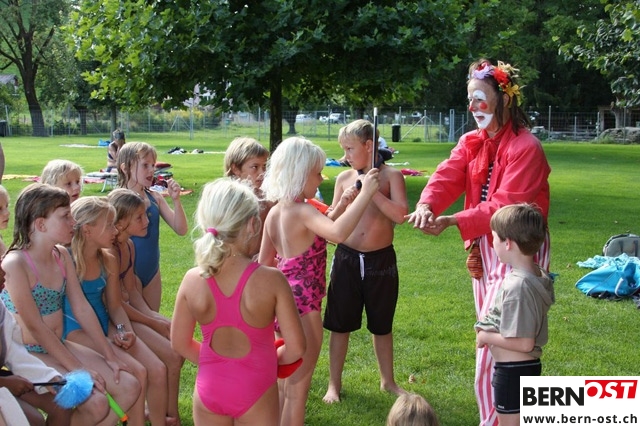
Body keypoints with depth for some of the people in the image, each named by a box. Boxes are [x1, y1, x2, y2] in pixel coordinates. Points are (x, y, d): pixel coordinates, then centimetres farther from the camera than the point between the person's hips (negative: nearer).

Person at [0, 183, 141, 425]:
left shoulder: (62, 255, 3)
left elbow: (82, 308, 5)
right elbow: (35, 326, -20)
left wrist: (109, 356, 3)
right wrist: (77, 369, -18)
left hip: (59, 346, 8)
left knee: (129, 387, -2)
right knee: (96, 404, -23)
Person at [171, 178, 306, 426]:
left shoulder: (192, 280, -13)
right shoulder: (271, 280, -21)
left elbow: (180, 343, 0)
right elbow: (296, 349, -15)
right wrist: (270, 359, 5)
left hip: (209, 387, 2)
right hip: (255, 390, -2)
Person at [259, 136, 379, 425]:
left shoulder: (275, 212, 5)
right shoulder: (302, 212, -22)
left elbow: (264, 262, 14)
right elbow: (338, 233, -43)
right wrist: (365, 194, -37)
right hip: (302, 305, -9)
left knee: (285, 385, 22)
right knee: (297, 390, 5)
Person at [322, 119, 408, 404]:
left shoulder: (391, 176, -5)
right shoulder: (344, 178, 2)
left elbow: (400, 215, -19)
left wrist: (372, 190, -21)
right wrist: (344, 202, -14)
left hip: (381, 260, -1)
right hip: (347, 258, 2)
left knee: (382, 325, 14)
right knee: (340, 324, 7)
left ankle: (387, 381, 31)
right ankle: (334, 383, 21)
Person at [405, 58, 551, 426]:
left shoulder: (526, 147, -18)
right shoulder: (472, 142, 7)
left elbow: (505, 206, -26)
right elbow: (448, 176, -10)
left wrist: (452, 222, -35)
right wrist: (427, 205, -31)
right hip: (485, 247, 8)